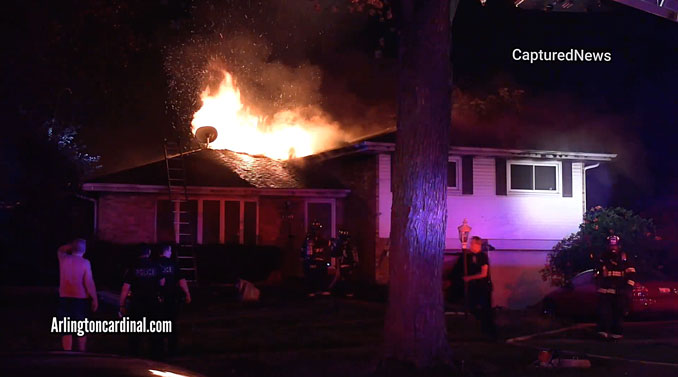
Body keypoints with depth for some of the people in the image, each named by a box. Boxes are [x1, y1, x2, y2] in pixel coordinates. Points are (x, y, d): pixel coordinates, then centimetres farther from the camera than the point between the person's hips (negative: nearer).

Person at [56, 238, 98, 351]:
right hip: (80, 300, -2)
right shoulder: (85, 263, -10)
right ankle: (82, 352, 21)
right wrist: (95, 299, -5)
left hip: (65, 299, 2)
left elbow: (60, 250, 24)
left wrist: (73, 245, 17)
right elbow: (89, 283, -13)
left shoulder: (63, 259, 0)